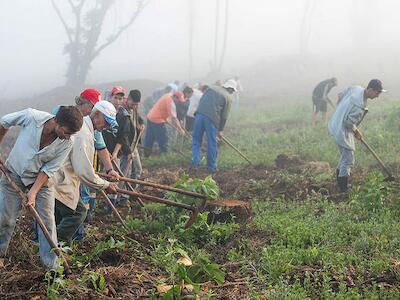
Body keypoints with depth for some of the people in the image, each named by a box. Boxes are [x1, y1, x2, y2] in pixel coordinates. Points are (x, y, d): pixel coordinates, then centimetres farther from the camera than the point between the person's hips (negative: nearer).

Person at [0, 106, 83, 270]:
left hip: (41, 178, 1)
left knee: (47, 222, -5)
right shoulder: (31, 116, -27)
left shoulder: (67, 143, -22)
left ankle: (52, 267, 4)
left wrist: (34, 192, -22)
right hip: (14, 173, 0)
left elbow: (49, 169, -15)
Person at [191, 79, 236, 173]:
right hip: (212, 119, -3)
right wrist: (220, 130, 13)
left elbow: (201, 100, 16)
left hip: (199, 114, 3)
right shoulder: (228, 97, 7)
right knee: (212, 144, 7)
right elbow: (224, 116, 4)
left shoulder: (212, 88, 19)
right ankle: (211, 167, 15)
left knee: (196, 140, 13)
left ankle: (195, 162, 4)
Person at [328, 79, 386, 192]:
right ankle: (344, 189, 2)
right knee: (348, 161, -2)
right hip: (343, 131, -10)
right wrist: (356, 132, -8)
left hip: (336, 125, 10)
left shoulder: (356, 89, -1)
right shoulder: (360, 104, -28)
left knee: (345, 157, 22)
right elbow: (349, 121, -26)